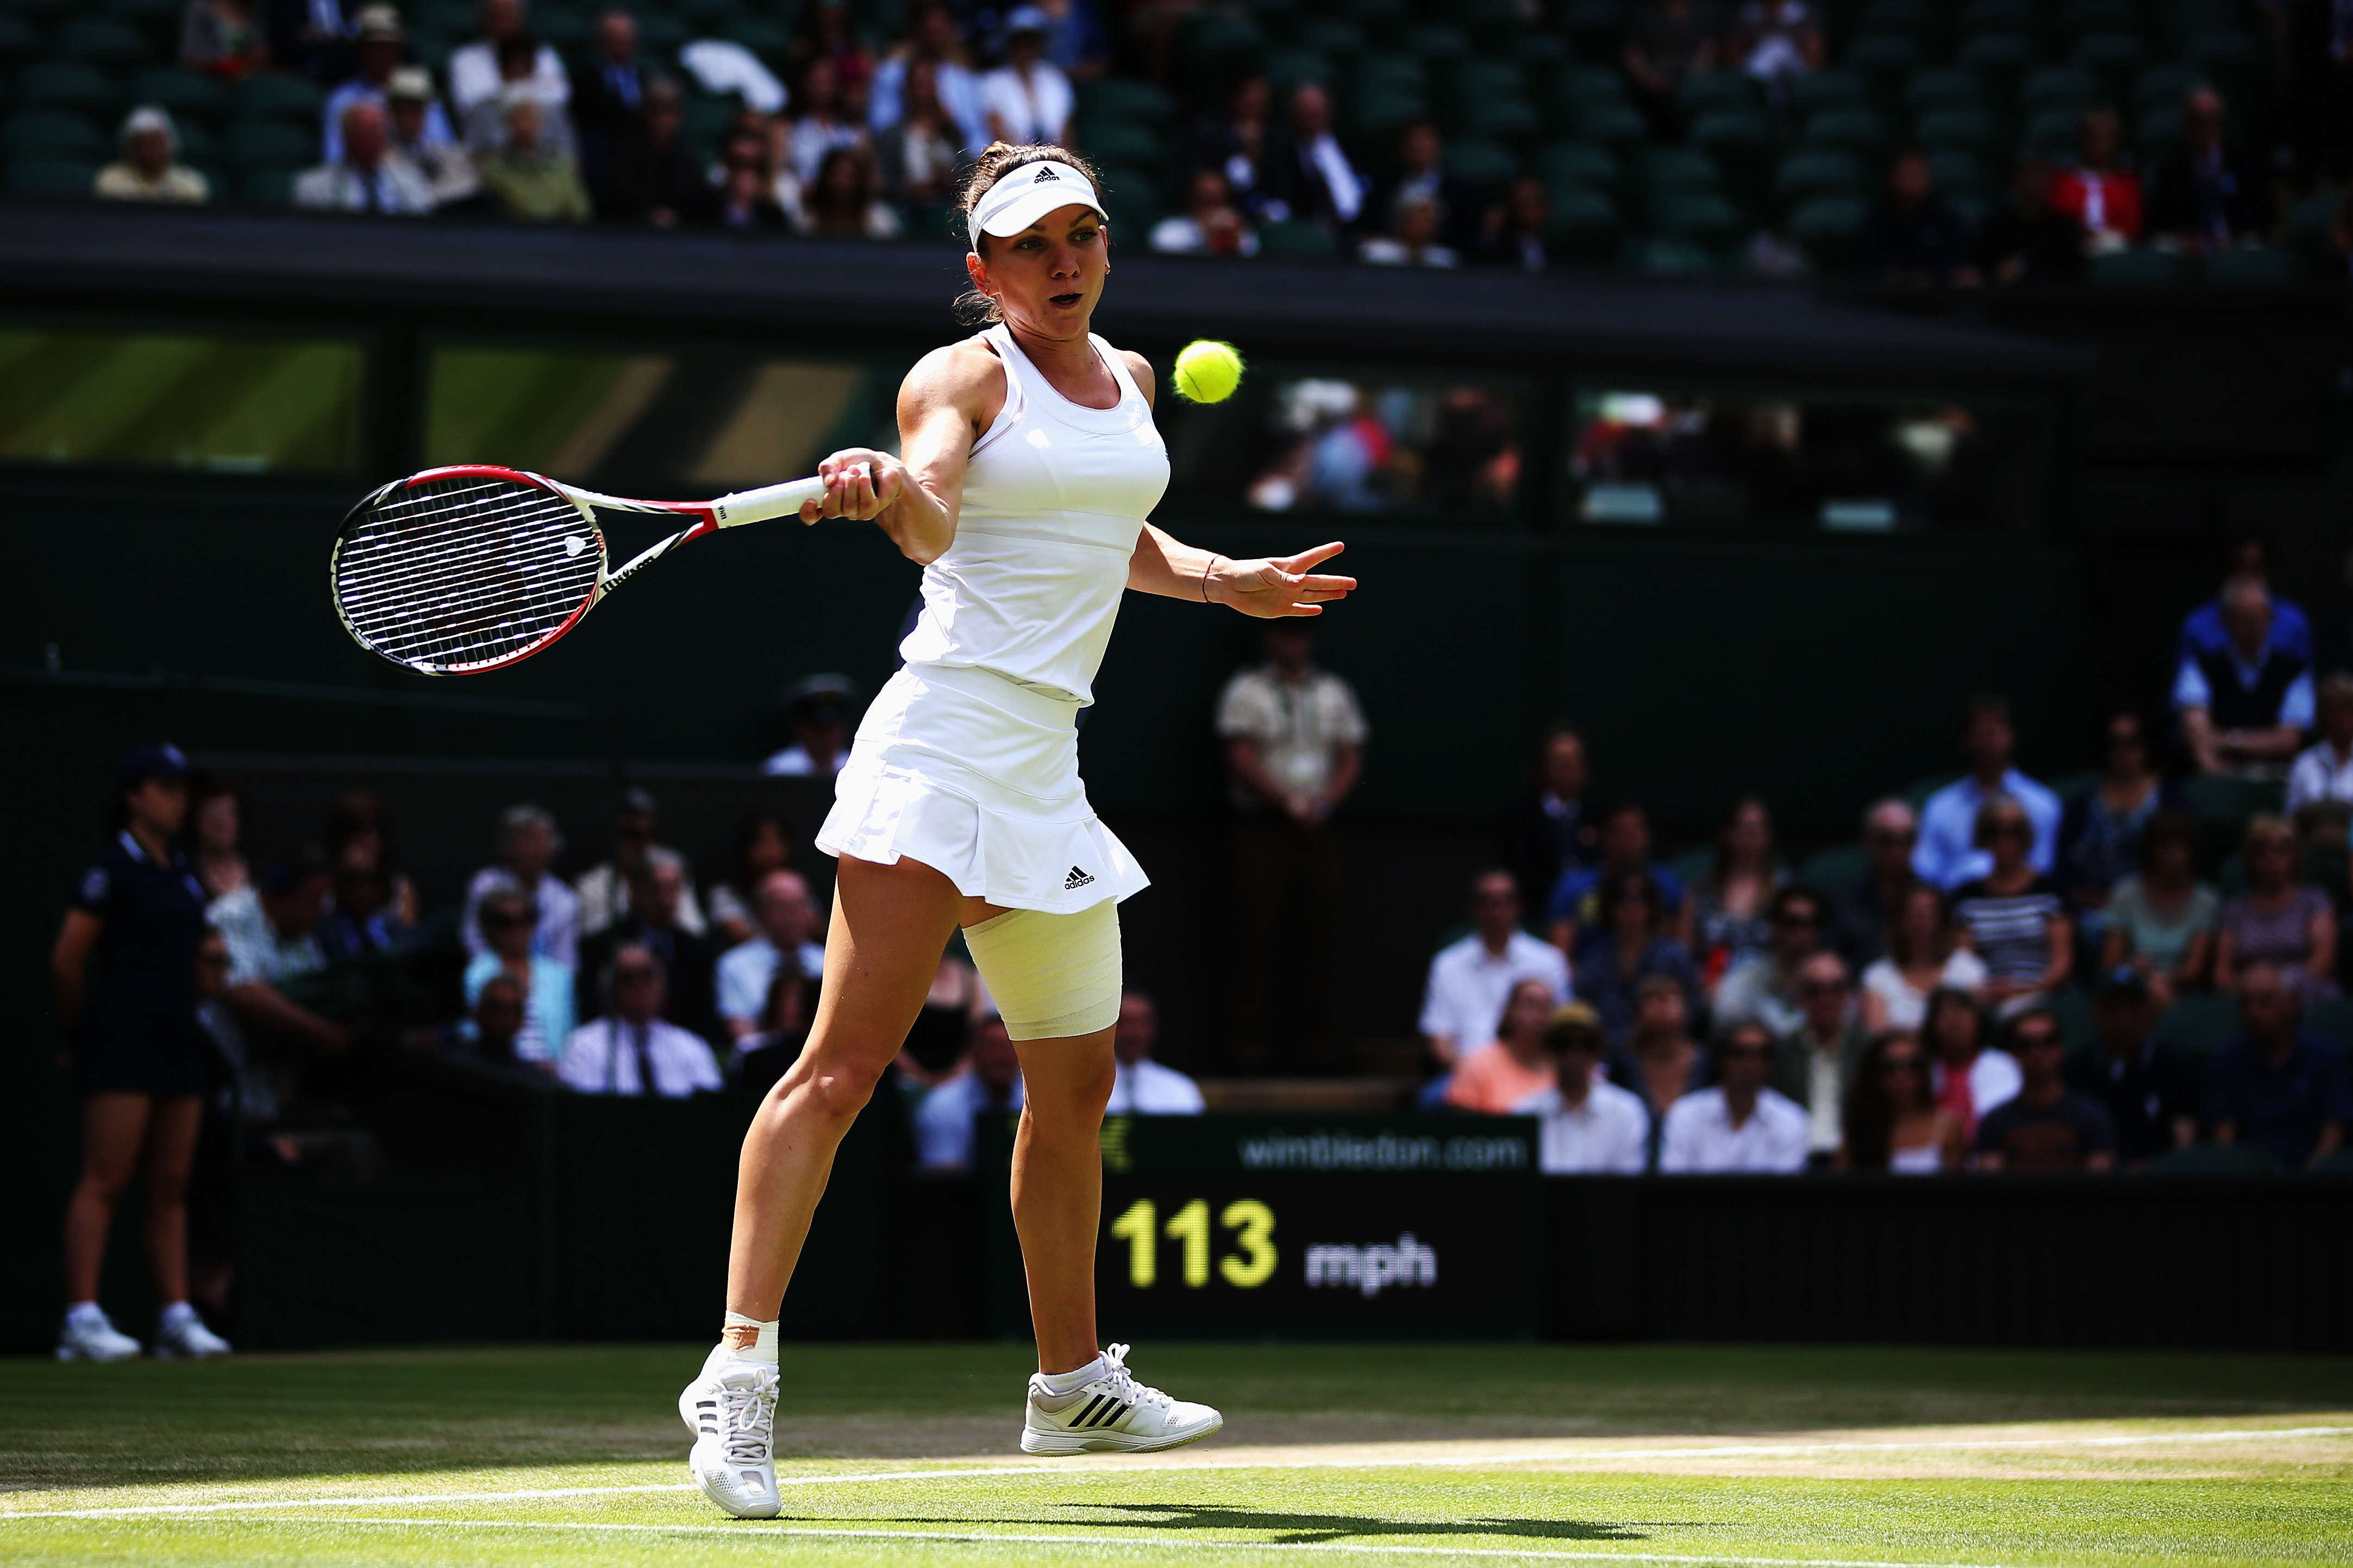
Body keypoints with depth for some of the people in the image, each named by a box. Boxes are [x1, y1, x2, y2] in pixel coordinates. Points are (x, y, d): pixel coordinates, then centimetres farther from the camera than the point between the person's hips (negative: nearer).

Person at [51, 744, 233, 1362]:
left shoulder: (181, 871, 14)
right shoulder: (113, 870, -9)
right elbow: (66, 960, -11)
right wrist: (82, 1027, -1)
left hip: (178, 1040, 8)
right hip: (123, 1042, -8)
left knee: (172, 1184, 8)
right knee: (105, 1179, -10)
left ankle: (177, 1316, 10)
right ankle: (82, 1317, -11)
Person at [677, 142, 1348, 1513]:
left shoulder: (1131, 380, 18)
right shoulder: (965, 375, -4)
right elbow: (932, 522, -25)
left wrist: (1230, 583, 29)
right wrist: (891, 492, -45)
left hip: (1048, 769, 8)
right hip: (945, 733, -8)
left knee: (1076, 1088, 15)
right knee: (849, 1061, -15)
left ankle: (1072, 1383, 29)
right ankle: (743, 1368, -19)